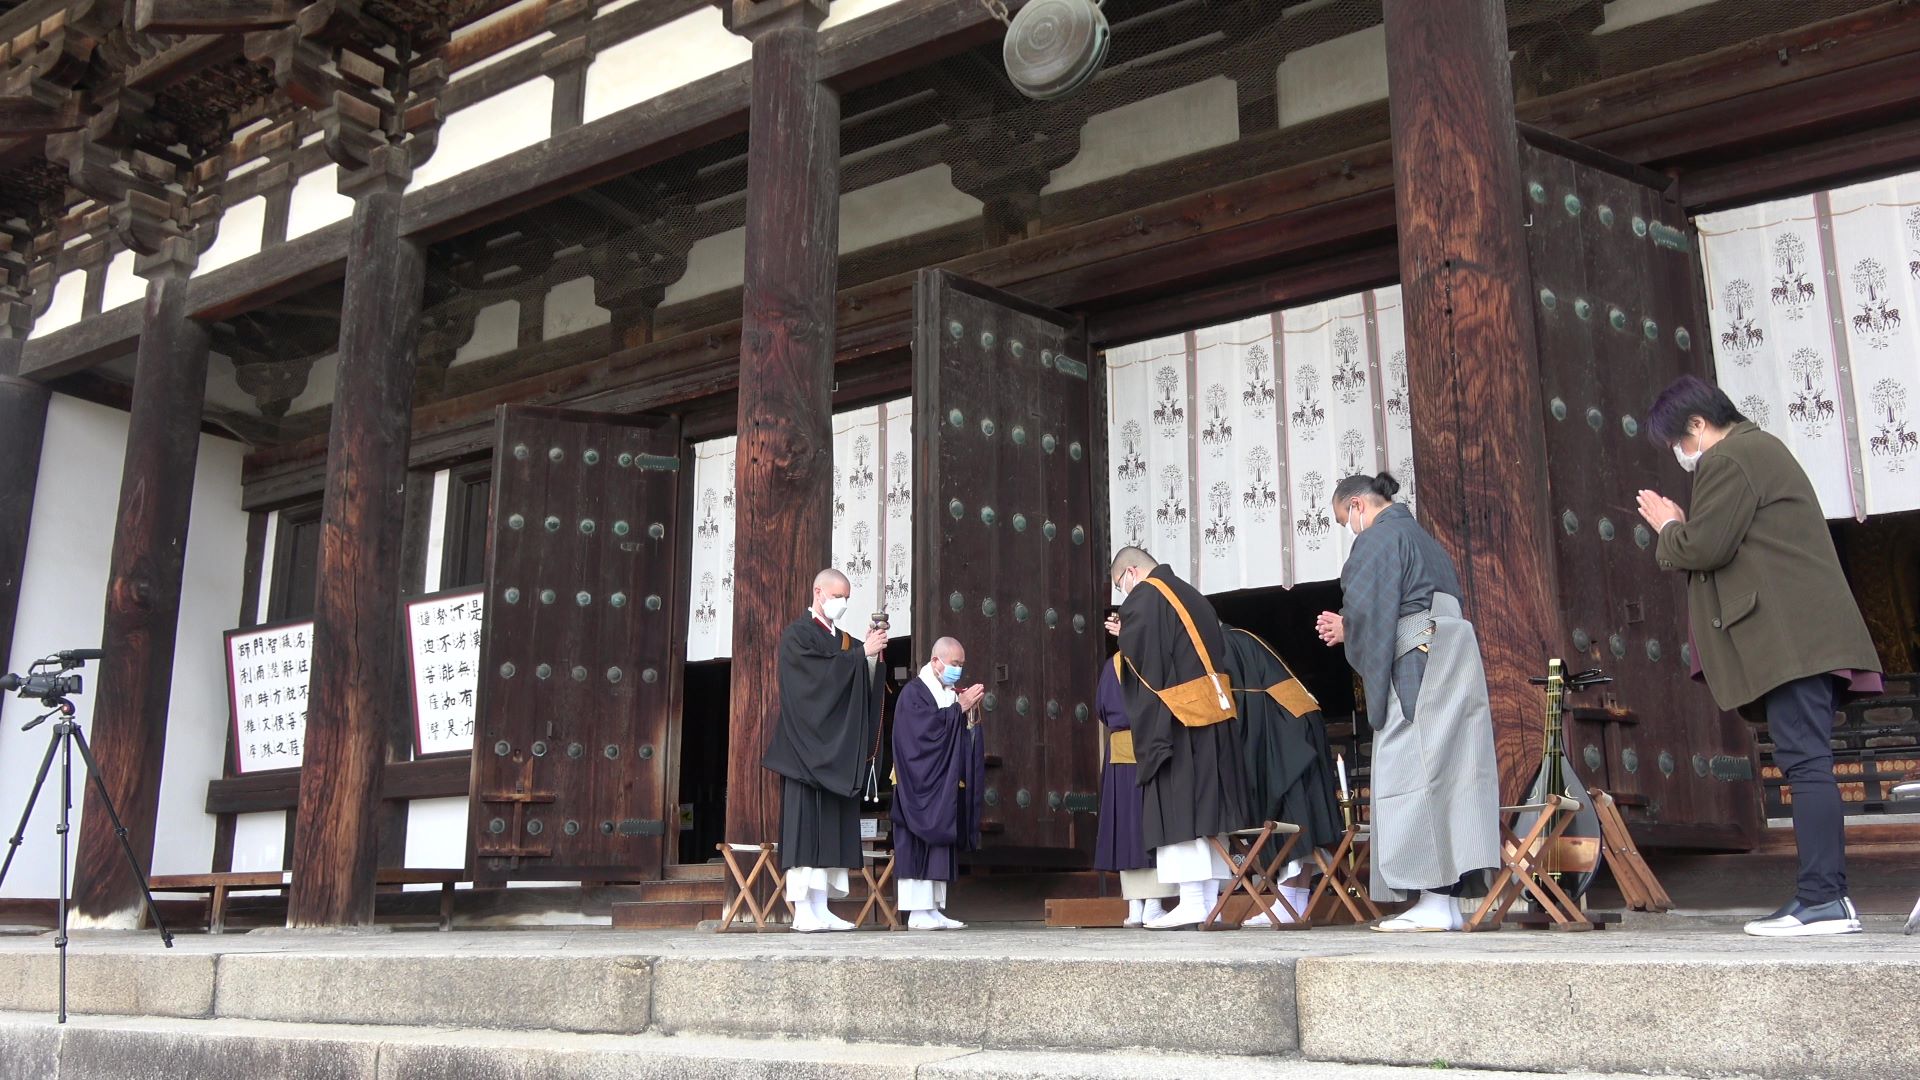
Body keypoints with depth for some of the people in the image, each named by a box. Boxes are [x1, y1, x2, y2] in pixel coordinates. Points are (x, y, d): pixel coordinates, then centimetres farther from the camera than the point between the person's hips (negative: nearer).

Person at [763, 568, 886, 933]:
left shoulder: (843, 640, 18)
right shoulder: (796, 635, -2)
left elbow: (861, 687, 9)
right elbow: (820, 672, -18)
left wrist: (872, 655, -7)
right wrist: (862, 652, -17)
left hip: (836, 749, 7)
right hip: (806, 746, -7)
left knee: (832, 827, 4)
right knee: (805, 823, -9)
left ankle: (821, 909, 6)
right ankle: (802, 911, -8)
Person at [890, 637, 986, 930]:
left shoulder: (950, 694, 16)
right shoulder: (914, 692, -6)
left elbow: (962, 736, 15)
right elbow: (926, 727, -21)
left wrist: (970, 712, -2)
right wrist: (959, 708, -18)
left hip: (946, 785, 8)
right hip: (921, 783, -8)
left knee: (941, 847, 5)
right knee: (919, 846, -9)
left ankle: (934, 910, 7)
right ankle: (918, 913, -8)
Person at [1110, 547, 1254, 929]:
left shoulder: (1141, 598, -7)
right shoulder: (1193, 596, 18)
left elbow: (1140, 664, -11)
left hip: (1173, 720, -8)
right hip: (1213, 718, 8)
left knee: (1177, 809, -7)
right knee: (1206, 807, 9)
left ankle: (1191, 902, -10)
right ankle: (1211, 901, 11)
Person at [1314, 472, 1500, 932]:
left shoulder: (1378, 538, -4)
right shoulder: (1423, 538, 26)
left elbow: (1367, 610, -16)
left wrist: (1345, 630, 5)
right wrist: (1350, 626, 20)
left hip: (1415, 670, -10)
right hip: (1455, 665, 10)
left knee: (1411, 774, -9)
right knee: (1448, 774, 6)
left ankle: (1434, 902, -12)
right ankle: (1450, 900, 6)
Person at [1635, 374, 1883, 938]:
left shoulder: (1728, 459, -7)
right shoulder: (1760, 447, 26)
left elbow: (1704, 548, -15)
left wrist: (1668, 528, 3)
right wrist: (1683, 528, 14)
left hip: (1789, 637, -11)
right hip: (1807, 634, 11)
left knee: (1805, 760, -13)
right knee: (1807, 761, 9)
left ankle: (1823, 900, -14)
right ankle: (1824, 896, 11)